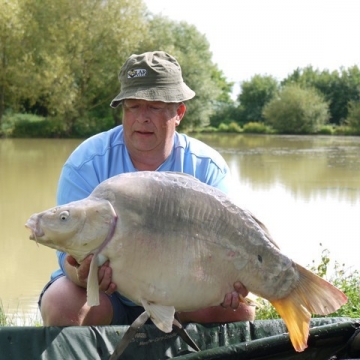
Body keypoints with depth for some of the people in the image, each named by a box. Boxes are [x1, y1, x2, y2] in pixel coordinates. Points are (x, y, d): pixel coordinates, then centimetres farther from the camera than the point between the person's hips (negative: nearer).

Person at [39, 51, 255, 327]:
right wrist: (83, 274, -46)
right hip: (106, 295, -2)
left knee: (239, 310, -22)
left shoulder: (208, 168, -7)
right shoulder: (86, 164, -14)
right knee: (61, 304, -33)